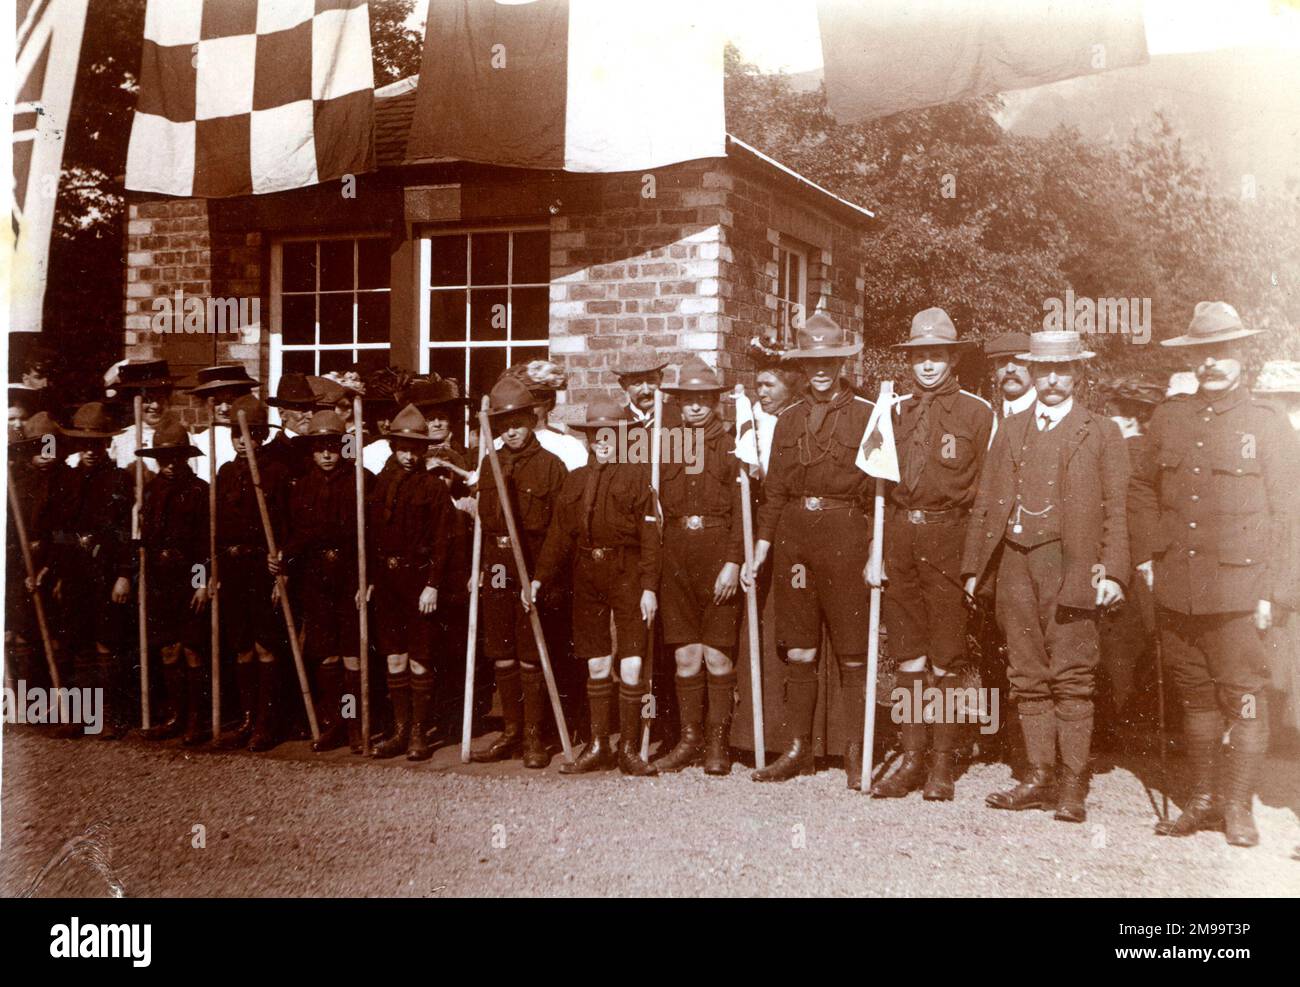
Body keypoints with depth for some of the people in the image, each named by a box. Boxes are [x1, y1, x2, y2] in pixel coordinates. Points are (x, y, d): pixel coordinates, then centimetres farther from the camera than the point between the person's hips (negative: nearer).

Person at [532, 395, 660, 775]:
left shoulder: (637, 475, 2)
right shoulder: (575, 480, 14)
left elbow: (650, 535, -5)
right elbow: (559, 536, 12)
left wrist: (649, 586, -12)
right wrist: (541, 577, 2)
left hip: (626, 575, -4)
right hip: (587, 576, 4)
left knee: (631, 665, -6)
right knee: (596, 665, 9)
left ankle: (629, 748, 5)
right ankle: (598, 747, 17)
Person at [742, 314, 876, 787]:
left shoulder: (866, 414, 0)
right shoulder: (789, 419, 14)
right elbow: (774, 490, 15)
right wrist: (761, 548, 8)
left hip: (845, 534, -4)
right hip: (793, 537, 4)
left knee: (853, 653, 0)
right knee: (798, 651, 8)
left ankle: (857, 753, 8)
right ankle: (798, 750, 16)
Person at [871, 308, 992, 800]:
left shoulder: (978, 412, 2)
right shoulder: (896, 410, 15)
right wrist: (878, 547, 8)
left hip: (948, 534, -4)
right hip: (901, 536, 4)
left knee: (946, 655, 0)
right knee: (907, 653, 7)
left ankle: (943, 765, 9)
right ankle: (911, 759, 15)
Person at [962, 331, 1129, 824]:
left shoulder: (1102, 433, 8)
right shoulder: (1009, 430, 18)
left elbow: (1115, 509, 2)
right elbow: (984, 502, 15)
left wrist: (1113, 572, -8)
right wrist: (973, 566, 8)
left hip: (1071, 564, -4)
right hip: (1015, 562, 4)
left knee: (1071, 678, -5)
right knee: (1028, 677, 6)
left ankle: (1073, 786, 1)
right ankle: (1040, 778, 13)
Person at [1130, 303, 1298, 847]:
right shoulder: (1167, 419, 9)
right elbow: (1144, 489, 20)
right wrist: (1146, 554, 8)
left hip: (1238, 592, -3)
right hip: (1175, 591, 3)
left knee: (1244, 701, 0)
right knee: (1196, 700, 12)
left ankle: (1237, 806, 14)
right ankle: (1203, 801, 24)